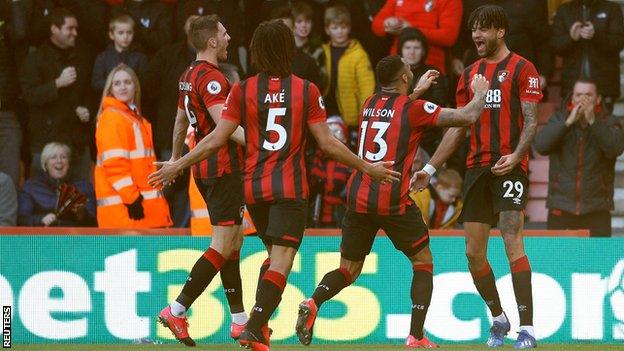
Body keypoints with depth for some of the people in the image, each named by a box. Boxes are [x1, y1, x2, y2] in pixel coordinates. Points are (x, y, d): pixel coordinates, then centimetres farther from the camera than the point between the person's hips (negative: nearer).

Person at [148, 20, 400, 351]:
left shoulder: (242, 90, 0)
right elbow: (328, 143, -1)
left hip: (254, 187, 3)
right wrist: (368, 167, 10)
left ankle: (260, 324, 13)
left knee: (274, 253, 21)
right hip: (291, 187, -3)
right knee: (281, 259, -8)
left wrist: (177, 165, 9)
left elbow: (217, 139, -2)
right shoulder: (307, 91, -2)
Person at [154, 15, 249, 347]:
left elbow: (181, 119, 27)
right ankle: (177, 310, -9)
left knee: (234, 240, 14)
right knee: (223, 245, -8)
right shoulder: (211, 77, -17)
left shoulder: (189, 75, 13)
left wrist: (176, 158, 39)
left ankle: (239, 320, 16)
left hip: (204, 166, 10)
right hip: (223, 167, -10)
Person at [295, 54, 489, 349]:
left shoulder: (369, 104, 14)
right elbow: (467, 117, -4)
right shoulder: (414, 109, -4)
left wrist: (418, 90, 46)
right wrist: (480, 92, 15)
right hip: (393, 200, -5)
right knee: (424, 263, 12)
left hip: (358, 198, 5)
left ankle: (313, 303, -16)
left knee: (349, 270, 14)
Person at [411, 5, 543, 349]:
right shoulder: (470, 74, 18)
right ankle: (498, 320, 22)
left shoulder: (522, 69, 0)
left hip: (509, 167, -6)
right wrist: (430, 169, 16)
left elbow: (531, 121, -7)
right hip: (477, 167, 6)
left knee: (513, 244, -16)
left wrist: (516, 156, -23)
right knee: (473, 252, 4)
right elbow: (458, 127, 21)